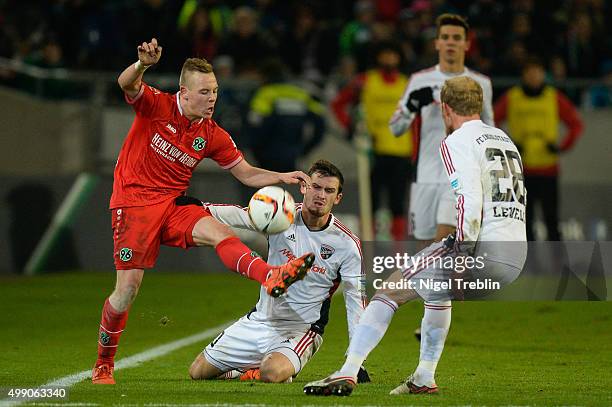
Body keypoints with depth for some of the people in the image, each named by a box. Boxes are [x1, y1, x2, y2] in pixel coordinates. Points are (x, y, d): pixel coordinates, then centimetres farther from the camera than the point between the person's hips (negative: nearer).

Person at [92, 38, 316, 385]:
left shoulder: (213, 136, 5)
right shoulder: (157, 105, -8)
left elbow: (247, 174, 9)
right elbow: (126, 84, -27)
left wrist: (282, 177, -9)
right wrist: (143, 64, -50)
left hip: (174, 203, 4)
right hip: (134, 201, -4)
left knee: (220, 231, -25)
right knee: (128, 287, -8)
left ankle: (270, 277, -51)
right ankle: (103, 365, 10)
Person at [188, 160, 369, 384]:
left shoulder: (347, 244, -10)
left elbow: (356, 298, -8)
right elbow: (236, 215, -11)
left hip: (301, 329, -3)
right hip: (259, 320, 3)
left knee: (272, 374, -34)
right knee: (198, 372, 3)